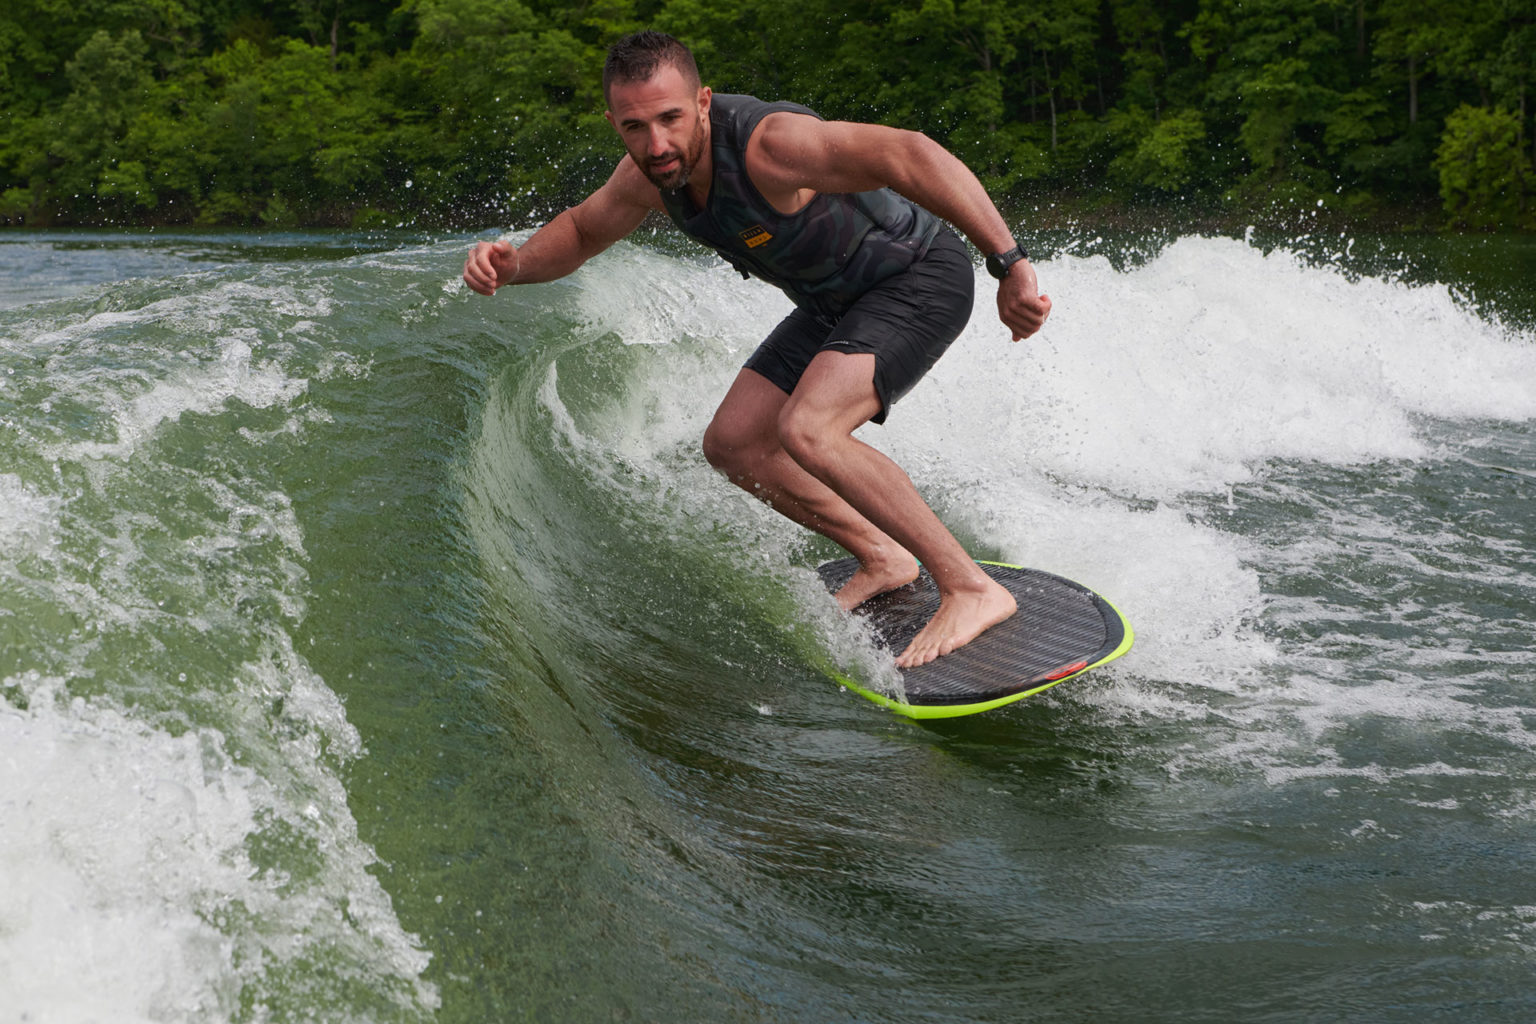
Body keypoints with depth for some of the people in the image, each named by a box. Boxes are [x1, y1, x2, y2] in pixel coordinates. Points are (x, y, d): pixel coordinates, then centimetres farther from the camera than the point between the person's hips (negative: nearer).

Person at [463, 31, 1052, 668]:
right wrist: (514, 265, -9)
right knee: (733, 445, 7)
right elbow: (582, 232, 12)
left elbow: (911, 155, -43)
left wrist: (1009, 264, -49)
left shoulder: (764, 144, -34)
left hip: (921, 277, -9)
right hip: (837, 301, 9)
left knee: (806, 431, -29)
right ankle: (881, 558, 21)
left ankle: (970, 589, -20)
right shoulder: (651, 170, -8)